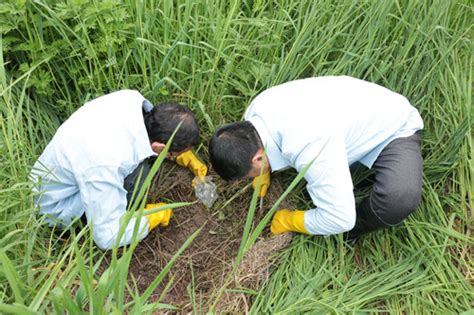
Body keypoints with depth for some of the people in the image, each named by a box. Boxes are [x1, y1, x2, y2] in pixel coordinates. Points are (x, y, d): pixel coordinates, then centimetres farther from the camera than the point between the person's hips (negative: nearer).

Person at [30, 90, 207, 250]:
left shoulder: (131, 98, -21)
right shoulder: (108, 163, -41)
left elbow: (161, 126, 4)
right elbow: (106, 237, -31)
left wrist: (187, 157, 4)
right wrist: (154, 216, -18)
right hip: (58, 206, -7)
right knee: (138, 167, -29)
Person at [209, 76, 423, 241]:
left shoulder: (309, 147, -43)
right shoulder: (255, 109, -18)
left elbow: (339, 219, -34)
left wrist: (291, 221, -17)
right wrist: (263, 173, 3)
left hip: (394, 129, -7)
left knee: (401, 198, -33)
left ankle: (350, 233, -4)